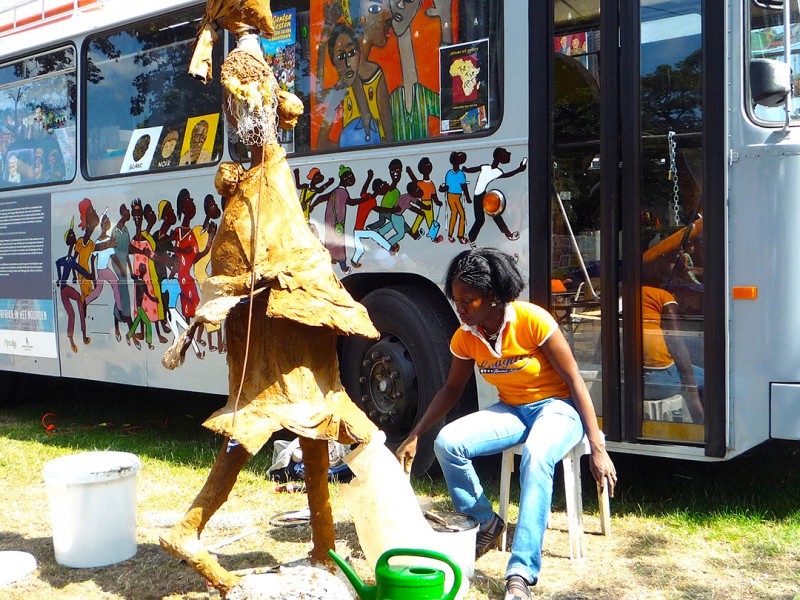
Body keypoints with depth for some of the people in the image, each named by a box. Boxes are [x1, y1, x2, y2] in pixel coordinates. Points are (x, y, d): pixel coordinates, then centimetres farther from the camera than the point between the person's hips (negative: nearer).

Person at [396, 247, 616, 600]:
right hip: (512, 410, 5)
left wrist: (597, 448, -18)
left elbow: (574, 380, -15)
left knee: (536, 458, -39)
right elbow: (451, 390, 10)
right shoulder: (465, 336, -4)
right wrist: (414, 437, 1)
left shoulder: (532, 320, -20)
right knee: (447, 442, -21)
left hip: (557, 406, -5)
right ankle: (485, 525, 2)